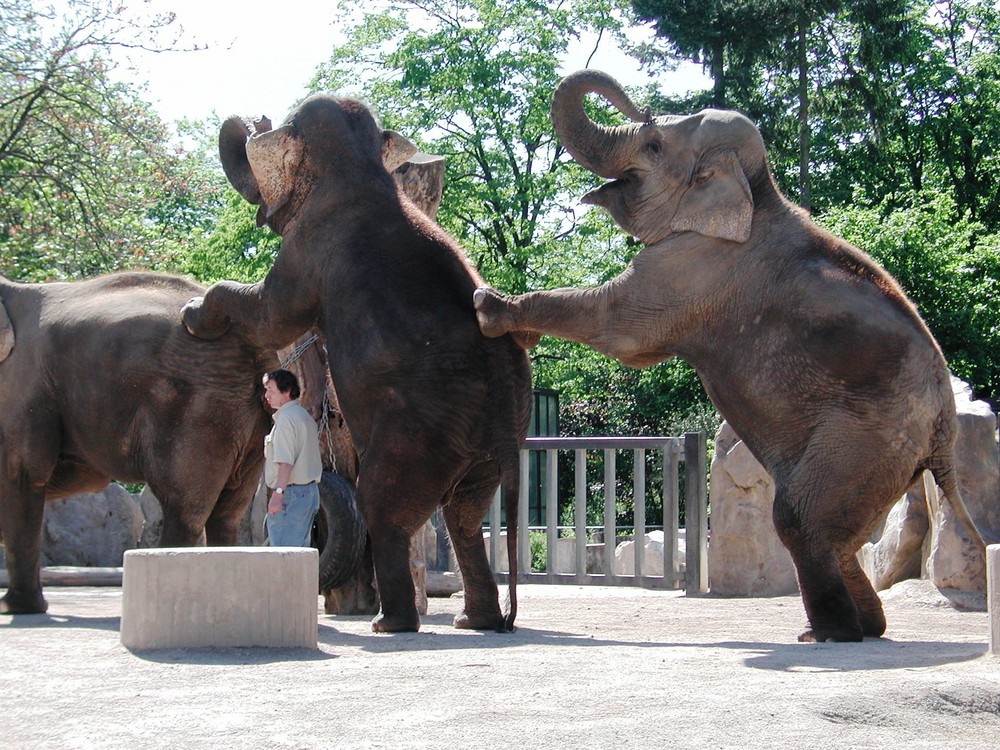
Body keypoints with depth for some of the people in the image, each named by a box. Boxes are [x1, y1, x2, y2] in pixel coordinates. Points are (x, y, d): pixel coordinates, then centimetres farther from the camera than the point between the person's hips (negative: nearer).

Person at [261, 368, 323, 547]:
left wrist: (278, 493, -25)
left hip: (291, 492, -10)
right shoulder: (304, 416, 19)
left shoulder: (286, 418, -12)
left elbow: (286, 462, -21)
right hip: (309, 490, 10)